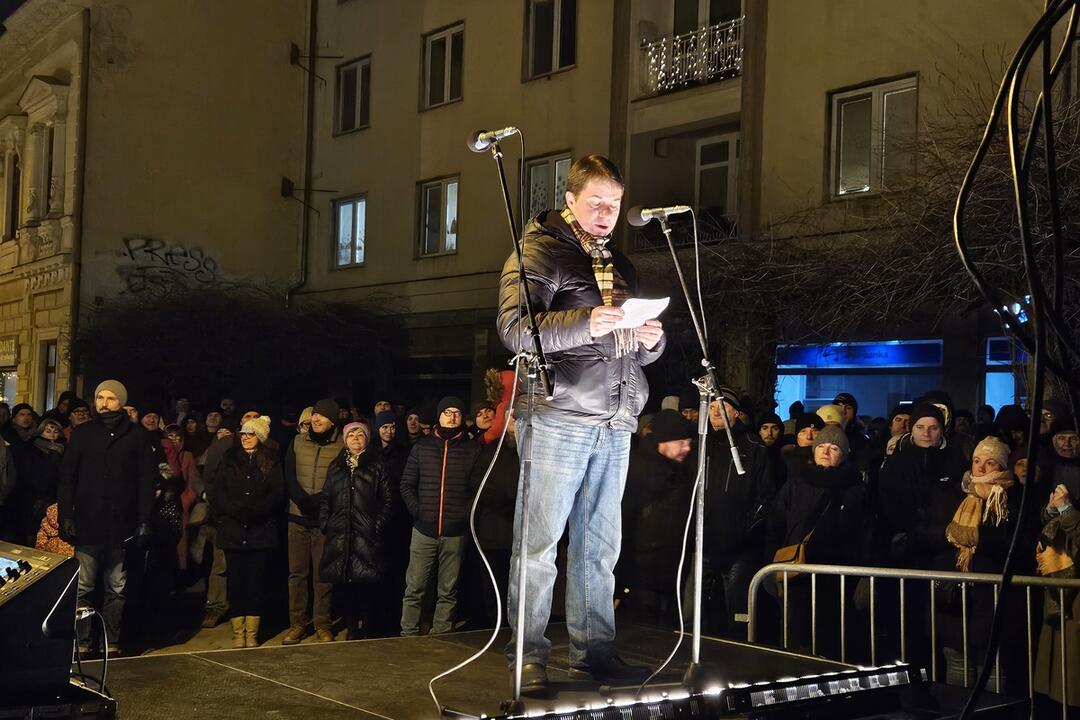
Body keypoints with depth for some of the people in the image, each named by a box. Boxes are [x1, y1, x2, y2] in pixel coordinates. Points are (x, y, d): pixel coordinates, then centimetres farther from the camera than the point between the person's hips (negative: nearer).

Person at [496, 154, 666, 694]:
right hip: (558, 419, -6)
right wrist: (586, 322, -26)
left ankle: (593, 650, 17)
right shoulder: (539, 251, 0)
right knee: (540, 542, -4)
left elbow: (638, 350, 25)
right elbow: (515, 329, -14)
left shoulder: (620, 265, 21)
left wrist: (651, 340, 1)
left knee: (600, 545, 9)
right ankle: (529, 658, 2)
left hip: (614, 424, 7)